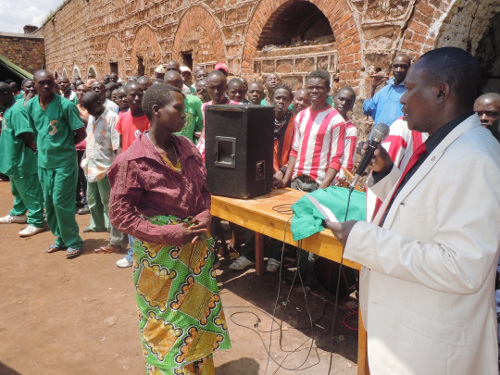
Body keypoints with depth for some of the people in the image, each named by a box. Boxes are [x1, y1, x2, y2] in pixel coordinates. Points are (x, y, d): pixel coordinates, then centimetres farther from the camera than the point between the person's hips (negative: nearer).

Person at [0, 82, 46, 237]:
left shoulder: (17, 110, -22)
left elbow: (26, 133, -30)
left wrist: (31, 146, -16)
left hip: (22, 159, -10)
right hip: (14, 158, 10)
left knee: (29, 191, -2)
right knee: (18, 189, 25)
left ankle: (37, 222, 7)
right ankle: (17, 213, 42)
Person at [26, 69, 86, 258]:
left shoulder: (66, 105, -14)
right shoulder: (30, 105, 3)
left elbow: (81, 134, -10)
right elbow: (34, 131, 16)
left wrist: (63, 145, -4)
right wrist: (44, 147, 4)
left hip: (64, 162, -6)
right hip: (43, 162, 6)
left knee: (61, 202, -4)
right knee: (49, 203, 13)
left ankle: (74, 242, 11)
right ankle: (61, 238, 30)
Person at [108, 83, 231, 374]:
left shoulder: (187, 148, 1)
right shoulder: (134, 160, -16)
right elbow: (120, 213, -14)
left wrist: (205, 215, -6)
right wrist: (167, 234, -19)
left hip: (196, 245, 6)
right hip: (160, 254, -5)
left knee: (199, 309, 19)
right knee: (165, 319, 11)